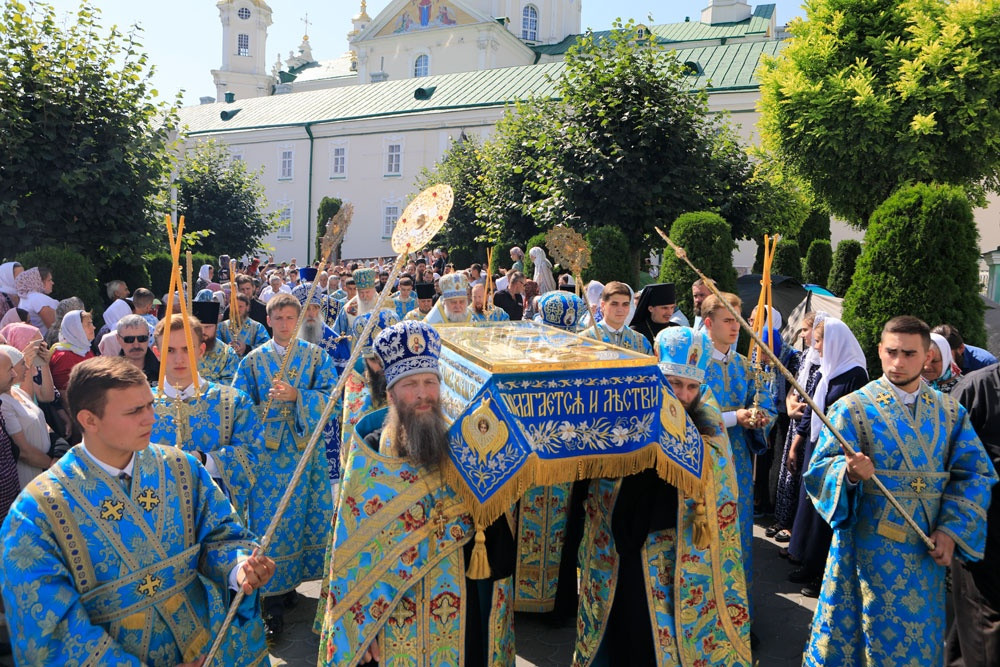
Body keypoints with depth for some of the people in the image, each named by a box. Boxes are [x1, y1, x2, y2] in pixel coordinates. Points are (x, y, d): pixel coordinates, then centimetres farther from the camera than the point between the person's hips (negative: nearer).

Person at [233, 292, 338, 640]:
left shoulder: (316, 356, 4)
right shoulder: (253, 359, 5)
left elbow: (330, 396, -6)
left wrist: (296, 396, -18)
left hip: (305, 449, 1)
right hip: (267, 451, 0)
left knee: (304, 516, 6)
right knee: (268, 522, -1)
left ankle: (289, 582, 27)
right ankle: (273, 602, 8)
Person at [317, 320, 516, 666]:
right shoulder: (370, 455, -8)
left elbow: (497, 517, 1)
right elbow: (352, 547, -6)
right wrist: (359, 624, -6)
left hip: (466, 604, 2)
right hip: (396, 608, -2)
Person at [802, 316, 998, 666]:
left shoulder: (951, 412, 5)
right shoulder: (853, 408, -6)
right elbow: (821, 468, -13)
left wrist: (952, 529, -8)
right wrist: (849, 472, -35)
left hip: (927, 551, 3)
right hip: (868, 550, -3)